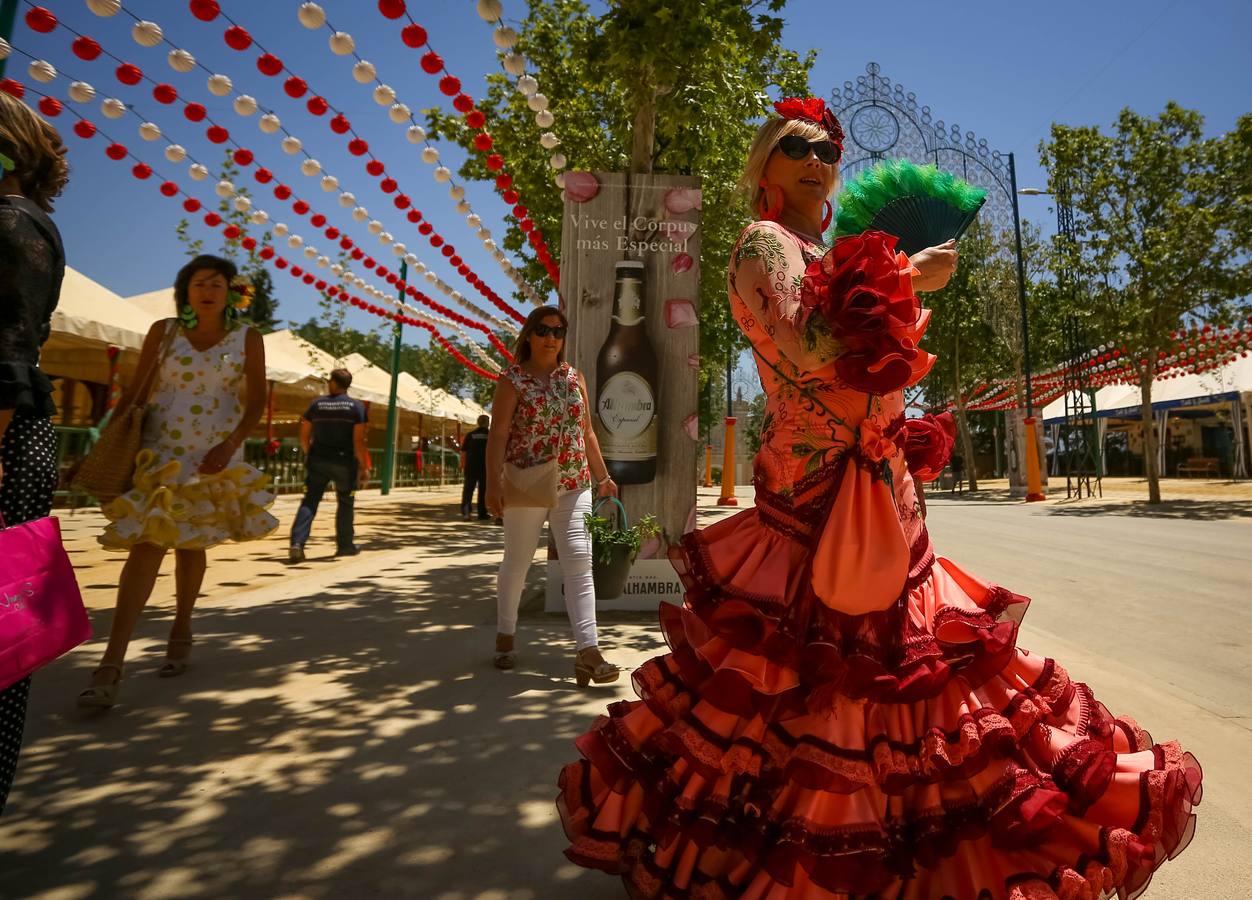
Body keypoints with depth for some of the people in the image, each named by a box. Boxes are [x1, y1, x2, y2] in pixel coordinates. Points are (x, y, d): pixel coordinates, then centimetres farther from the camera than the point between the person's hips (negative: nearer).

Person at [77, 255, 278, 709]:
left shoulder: (247, 339, 3)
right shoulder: (163, 331, 5)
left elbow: (256, 399, -1)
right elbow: (134, 389, 6)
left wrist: (230, 445, -14)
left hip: (215, 457, 0)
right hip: (160, 451, 0)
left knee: (190, 545, 10)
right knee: (147, 545, -10)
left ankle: (181, 632, 29)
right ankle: (110, 666, -9)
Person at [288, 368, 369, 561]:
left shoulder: (316, 404, 3)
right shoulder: (357, 407, -4)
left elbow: (304, 436, 5)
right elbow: (358, 441, -11)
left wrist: (310, 454, 21)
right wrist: (364, 467, -5)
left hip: (318, 460, 1)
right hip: (344, 462, -1)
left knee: (309, 502, 3)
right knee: (345, 503, 14)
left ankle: (297, 543, -11)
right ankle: (345, 545, 23)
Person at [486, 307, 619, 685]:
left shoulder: (575, 377, 12)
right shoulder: (512, 380, -2)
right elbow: (498, 434, -10)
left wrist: (602, 477, 13)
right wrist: (494, 482, -21)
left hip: (574, 486, 3)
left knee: (579, 564, -5)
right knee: (517, 563, 11)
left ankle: (587, 652, -4)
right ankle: (505, 636, 32)